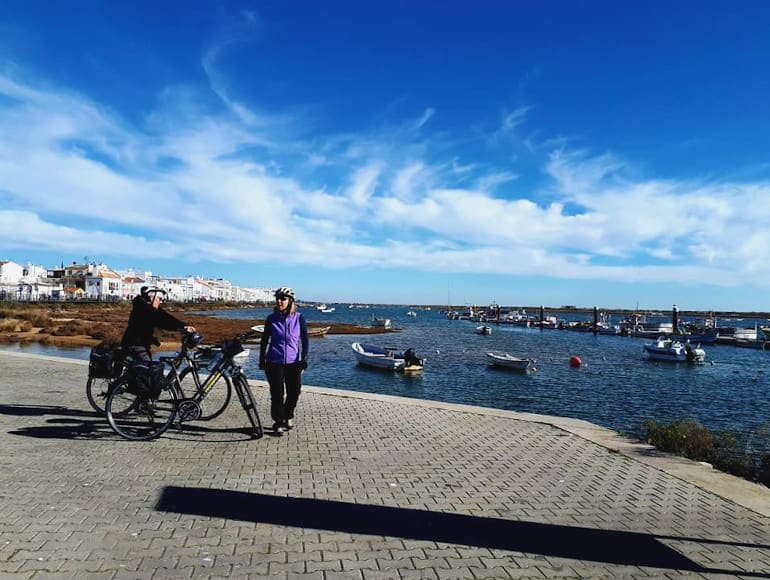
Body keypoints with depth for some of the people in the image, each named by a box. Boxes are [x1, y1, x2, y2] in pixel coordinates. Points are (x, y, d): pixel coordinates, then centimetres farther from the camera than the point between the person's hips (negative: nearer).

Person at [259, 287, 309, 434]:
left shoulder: (299, 318, -4)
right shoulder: (271, 318, -3)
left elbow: (304, 339, -1)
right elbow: (264, 340, 7)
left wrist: (304, 359, -8)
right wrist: (262, 360, 8)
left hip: (293, 362, 1)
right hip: (274, 362, -1)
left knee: (294, 392, 8)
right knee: (277, 394, -2)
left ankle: (288, 416, 33)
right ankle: (279, 422, 14)